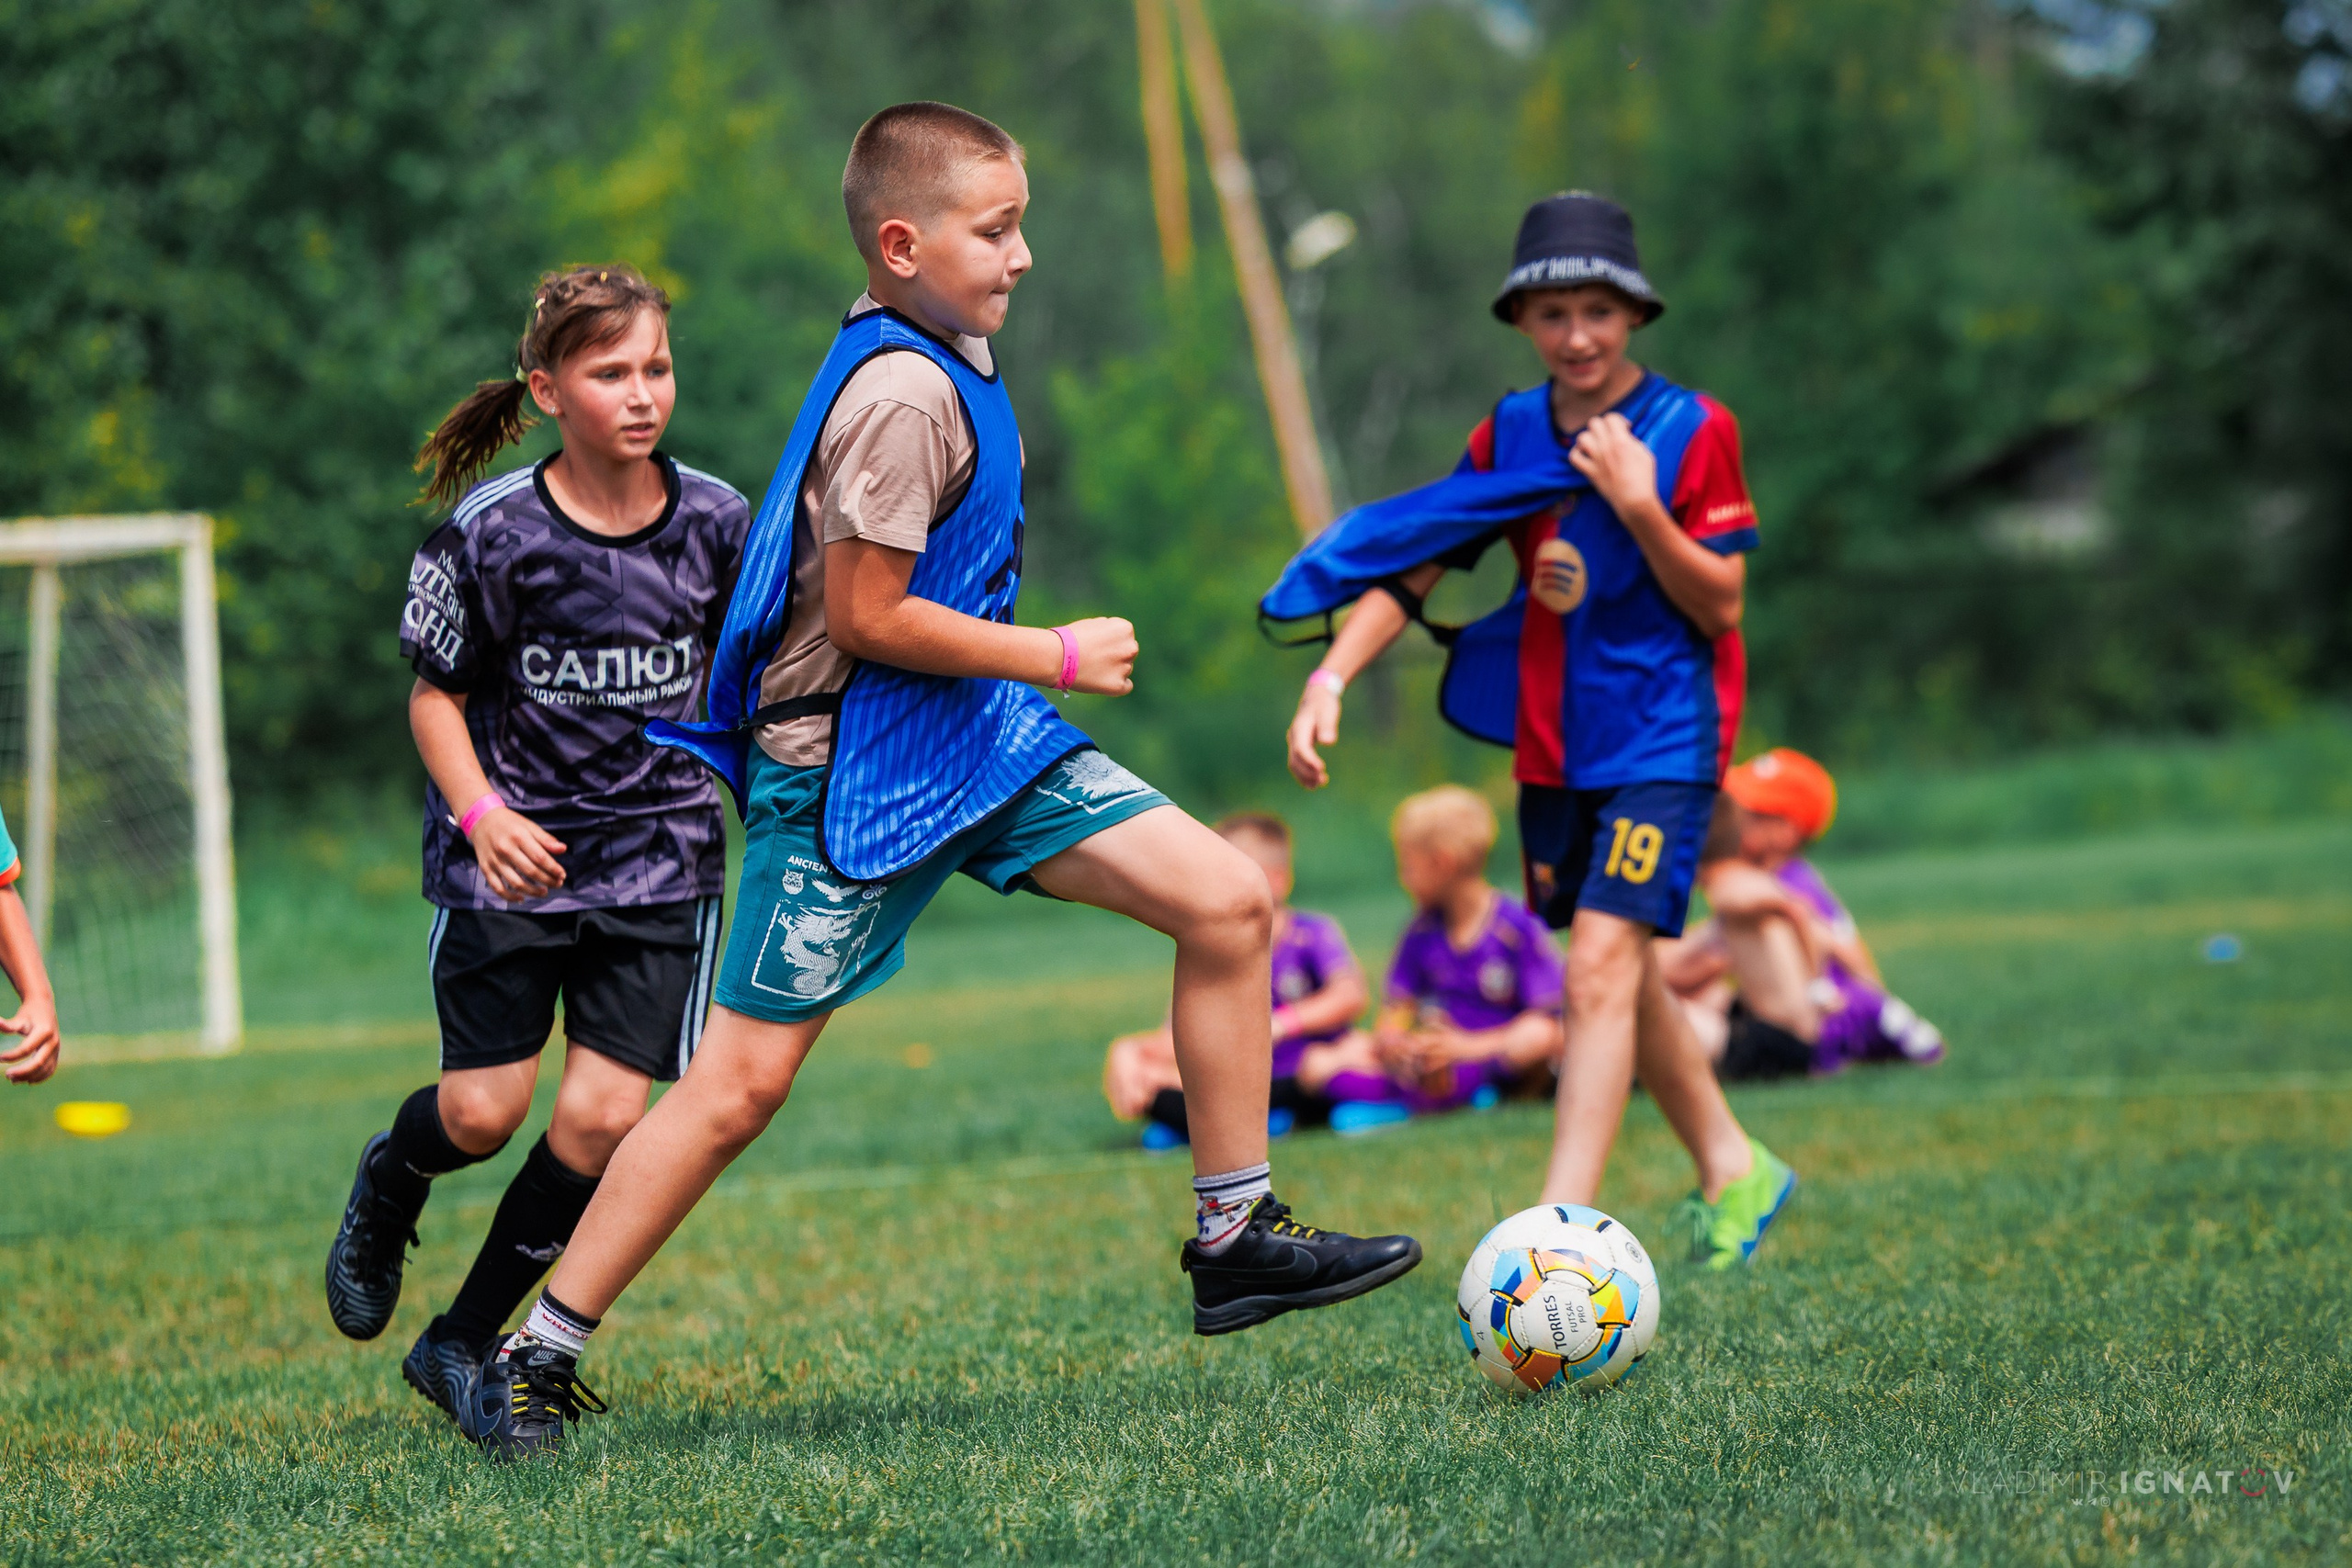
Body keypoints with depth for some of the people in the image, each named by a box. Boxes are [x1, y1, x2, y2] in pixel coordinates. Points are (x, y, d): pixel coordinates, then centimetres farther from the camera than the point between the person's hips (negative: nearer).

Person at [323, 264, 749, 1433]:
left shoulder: (716, 522, -4)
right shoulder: (492, 533, -12)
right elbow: (435, 693, -3)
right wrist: (480, 812, -18)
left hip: (659, 857, 2)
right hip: (510, 854, -2)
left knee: (603, 1115, -8)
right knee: (481, 1115, -5)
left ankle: (463, 1345, 10)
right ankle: (389, 1184, 34)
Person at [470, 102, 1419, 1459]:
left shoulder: (956, 355, 8)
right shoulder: (900, 392, -21)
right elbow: (868, 615, -22)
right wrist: (1059, 658, -14)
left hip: (975, 736, 9)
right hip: (853, 770, -9)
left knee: (1230, 900, -2)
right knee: (743, 1081, -6)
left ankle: (1236, 1241, 7)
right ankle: (539, 1359, 4)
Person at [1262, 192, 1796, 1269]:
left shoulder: (1694, 430, -9)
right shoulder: (1507, 438, 3)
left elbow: (1719, 606, -10)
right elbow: (1413, 567, 1)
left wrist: (1641, 511, -24)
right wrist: (1331, 675, -13)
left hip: (1663, 733, -6)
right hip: (1552, 740, 6)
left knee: (1602, 966, -18)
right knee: (1621, 978, 15)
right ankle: (1733, 1169, 35)